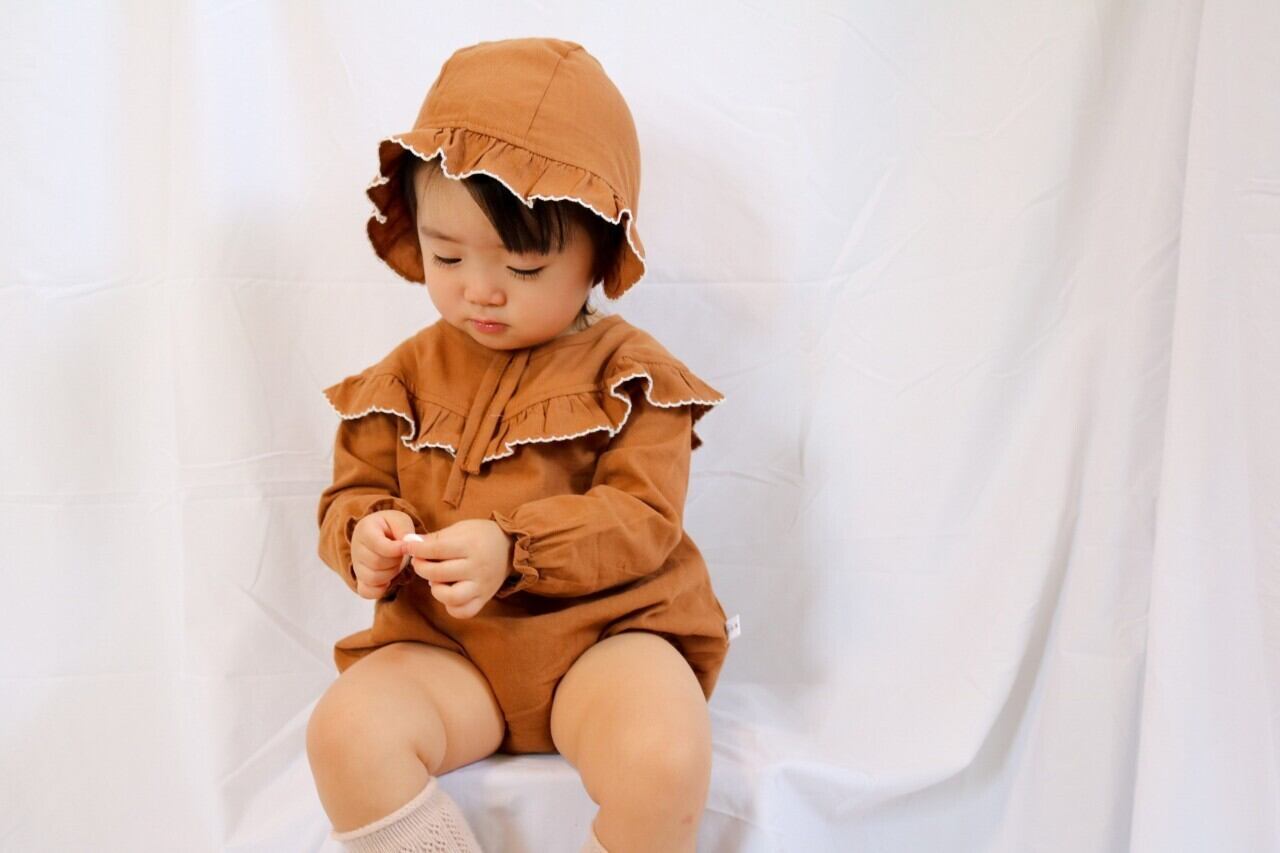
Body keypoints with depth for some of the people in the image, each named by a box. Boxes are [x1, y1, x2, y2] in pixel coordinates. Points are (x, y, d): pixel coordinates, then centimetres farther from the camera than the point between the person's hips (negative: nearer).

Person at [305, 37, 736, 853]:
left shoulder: (629, 373, -1)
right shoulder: (409, 373, 10)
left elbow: (642, 519, -10)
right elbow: (353, 489, 13)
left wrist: (512, 549, -25)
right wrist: (364, 536, -12)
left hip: (604, 629, -2)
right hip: (446, 643, 3)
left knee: (665, 757, -32)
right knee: (347, 731, -26)